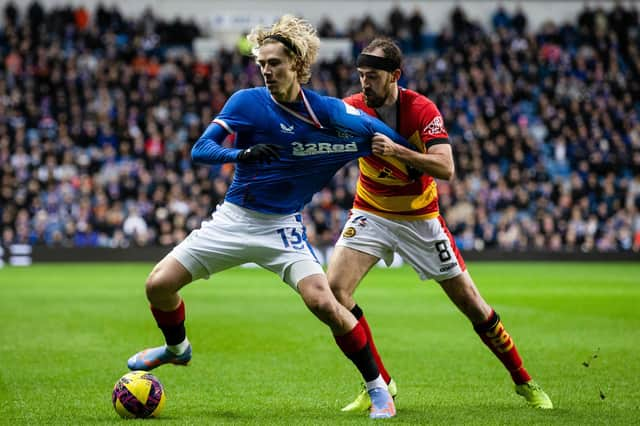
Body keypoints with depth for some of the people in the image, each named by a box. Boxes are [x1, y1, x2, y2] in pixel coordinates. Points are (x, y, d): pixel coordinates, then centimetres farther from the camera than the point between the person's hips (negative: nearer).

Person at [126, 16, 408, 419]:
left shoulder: (329, 112, -10)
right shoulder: (247, 102, -10)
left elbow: (388, 136, 5)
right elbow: (200, 149, -19)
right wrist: (243, 153, -34)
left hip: (283, 227, -2)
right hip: (233, 219, 2)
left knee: (324, 303, -22)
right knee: (159, 285, -5)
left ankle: (378, 388, -4)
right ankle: (177, 347, 28)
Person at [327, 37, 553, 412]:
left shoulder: (423, 110, -20)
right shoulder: (353, 108, -11)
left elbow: (446, 169, -31)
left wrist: (397, 151, -43)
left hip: (420, 218, -2)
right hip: (371, 213, 2)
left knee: (470, 301, 1)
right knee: (333, 288, -19)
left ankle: (524, 381, 20)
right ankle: (380, 384, -6)